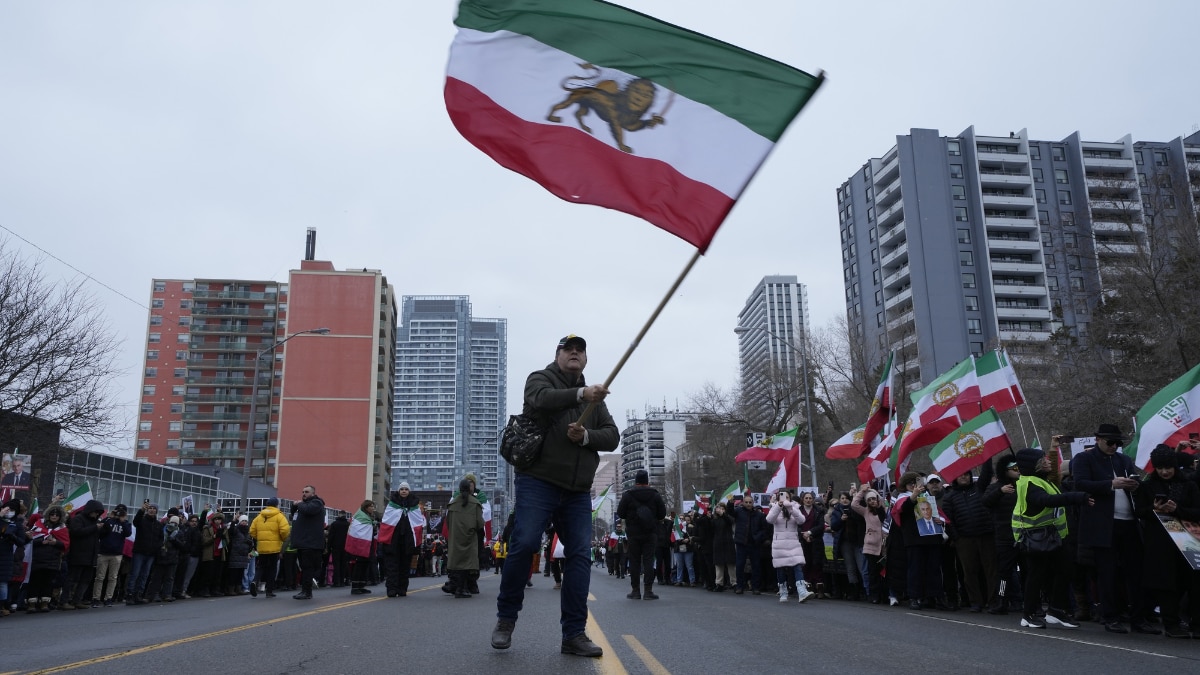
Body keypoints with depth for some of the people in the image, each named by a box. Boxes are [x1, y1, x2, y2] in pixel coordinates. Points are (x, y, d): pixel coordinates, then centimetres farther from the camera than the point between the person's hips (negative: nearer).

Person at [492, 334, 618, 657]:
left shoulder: (595, 398, 19)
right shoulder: (540, 378, 6)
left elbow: (612, 436, 8)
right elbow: (540, 399, -19)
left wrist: (586, 436, -13)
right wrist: (580, 394, -34)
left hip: (578, 492, 5)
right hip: (537, 482, -4)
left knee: (579, 556, -2)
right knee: (524, 544, -14)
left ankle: (574, 634, 3)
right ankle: (506, 618, 6)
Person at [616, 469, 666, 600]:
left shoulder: (627, 495, -5)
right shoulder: (655, 495, 0)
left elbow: (620, 514, -2)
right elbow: (662, 514, 2)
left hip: (633, 534, -1)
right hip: (650, 534, 1)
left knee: (634, 561, 5)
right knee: (649, 560, 2)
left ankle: (635, 590, 5)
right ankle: (648, 591, -2)